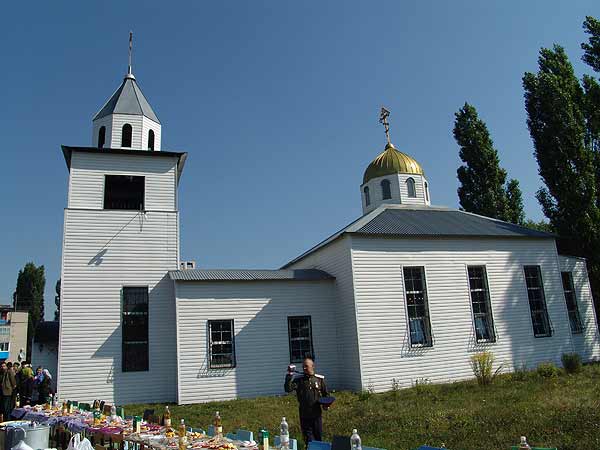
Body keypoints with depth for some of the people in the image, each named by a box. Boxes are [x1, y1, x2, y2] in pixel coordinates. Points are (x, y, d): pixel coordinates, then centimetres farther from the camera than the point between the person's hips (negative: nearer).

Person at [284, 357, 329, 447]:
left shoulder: (320, 379, 3)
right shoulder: (299, 380, 1)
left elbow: (325, 394, 13)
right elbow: (288, 389, -13)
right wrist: (289, 375, -18)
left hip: (317, 414, 1)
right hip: (304, 415, -1)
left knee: (318, 438, 11)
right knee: (309, 439, 3)